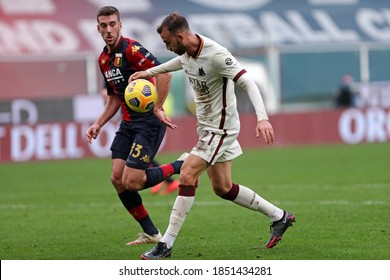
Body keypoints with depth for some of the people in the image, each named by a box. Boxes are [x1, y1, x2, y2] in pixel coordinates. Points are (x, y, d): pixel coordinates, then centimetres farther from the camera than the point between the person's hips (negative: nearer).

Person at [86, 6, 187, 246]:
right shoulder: (104, 59, 13)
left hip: (149, 122, -9)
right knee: (117, 179, 1)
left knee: (131, 182, -14)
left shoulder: (131, 49, -15)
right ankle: (151, 233, 12)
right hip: (128, 123, 9)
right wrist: (99, 124, 14)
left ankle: (181, 166, 7)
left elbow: (164, 73, -25)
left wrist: (157, 109, -23)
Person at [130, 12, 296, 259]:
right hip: (207, 126, 9)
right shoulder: (186, 51, 0)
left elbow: (247, 82, -30)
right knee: (222, 188, 13)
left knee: (187, 176, -16)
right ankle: (279, 216, 27)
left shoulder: (216, 55, -26)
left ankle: (167, 244, -13)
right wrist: (149, 72, 31)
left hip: (221, 127, -9)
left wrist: (262, 118, -42)